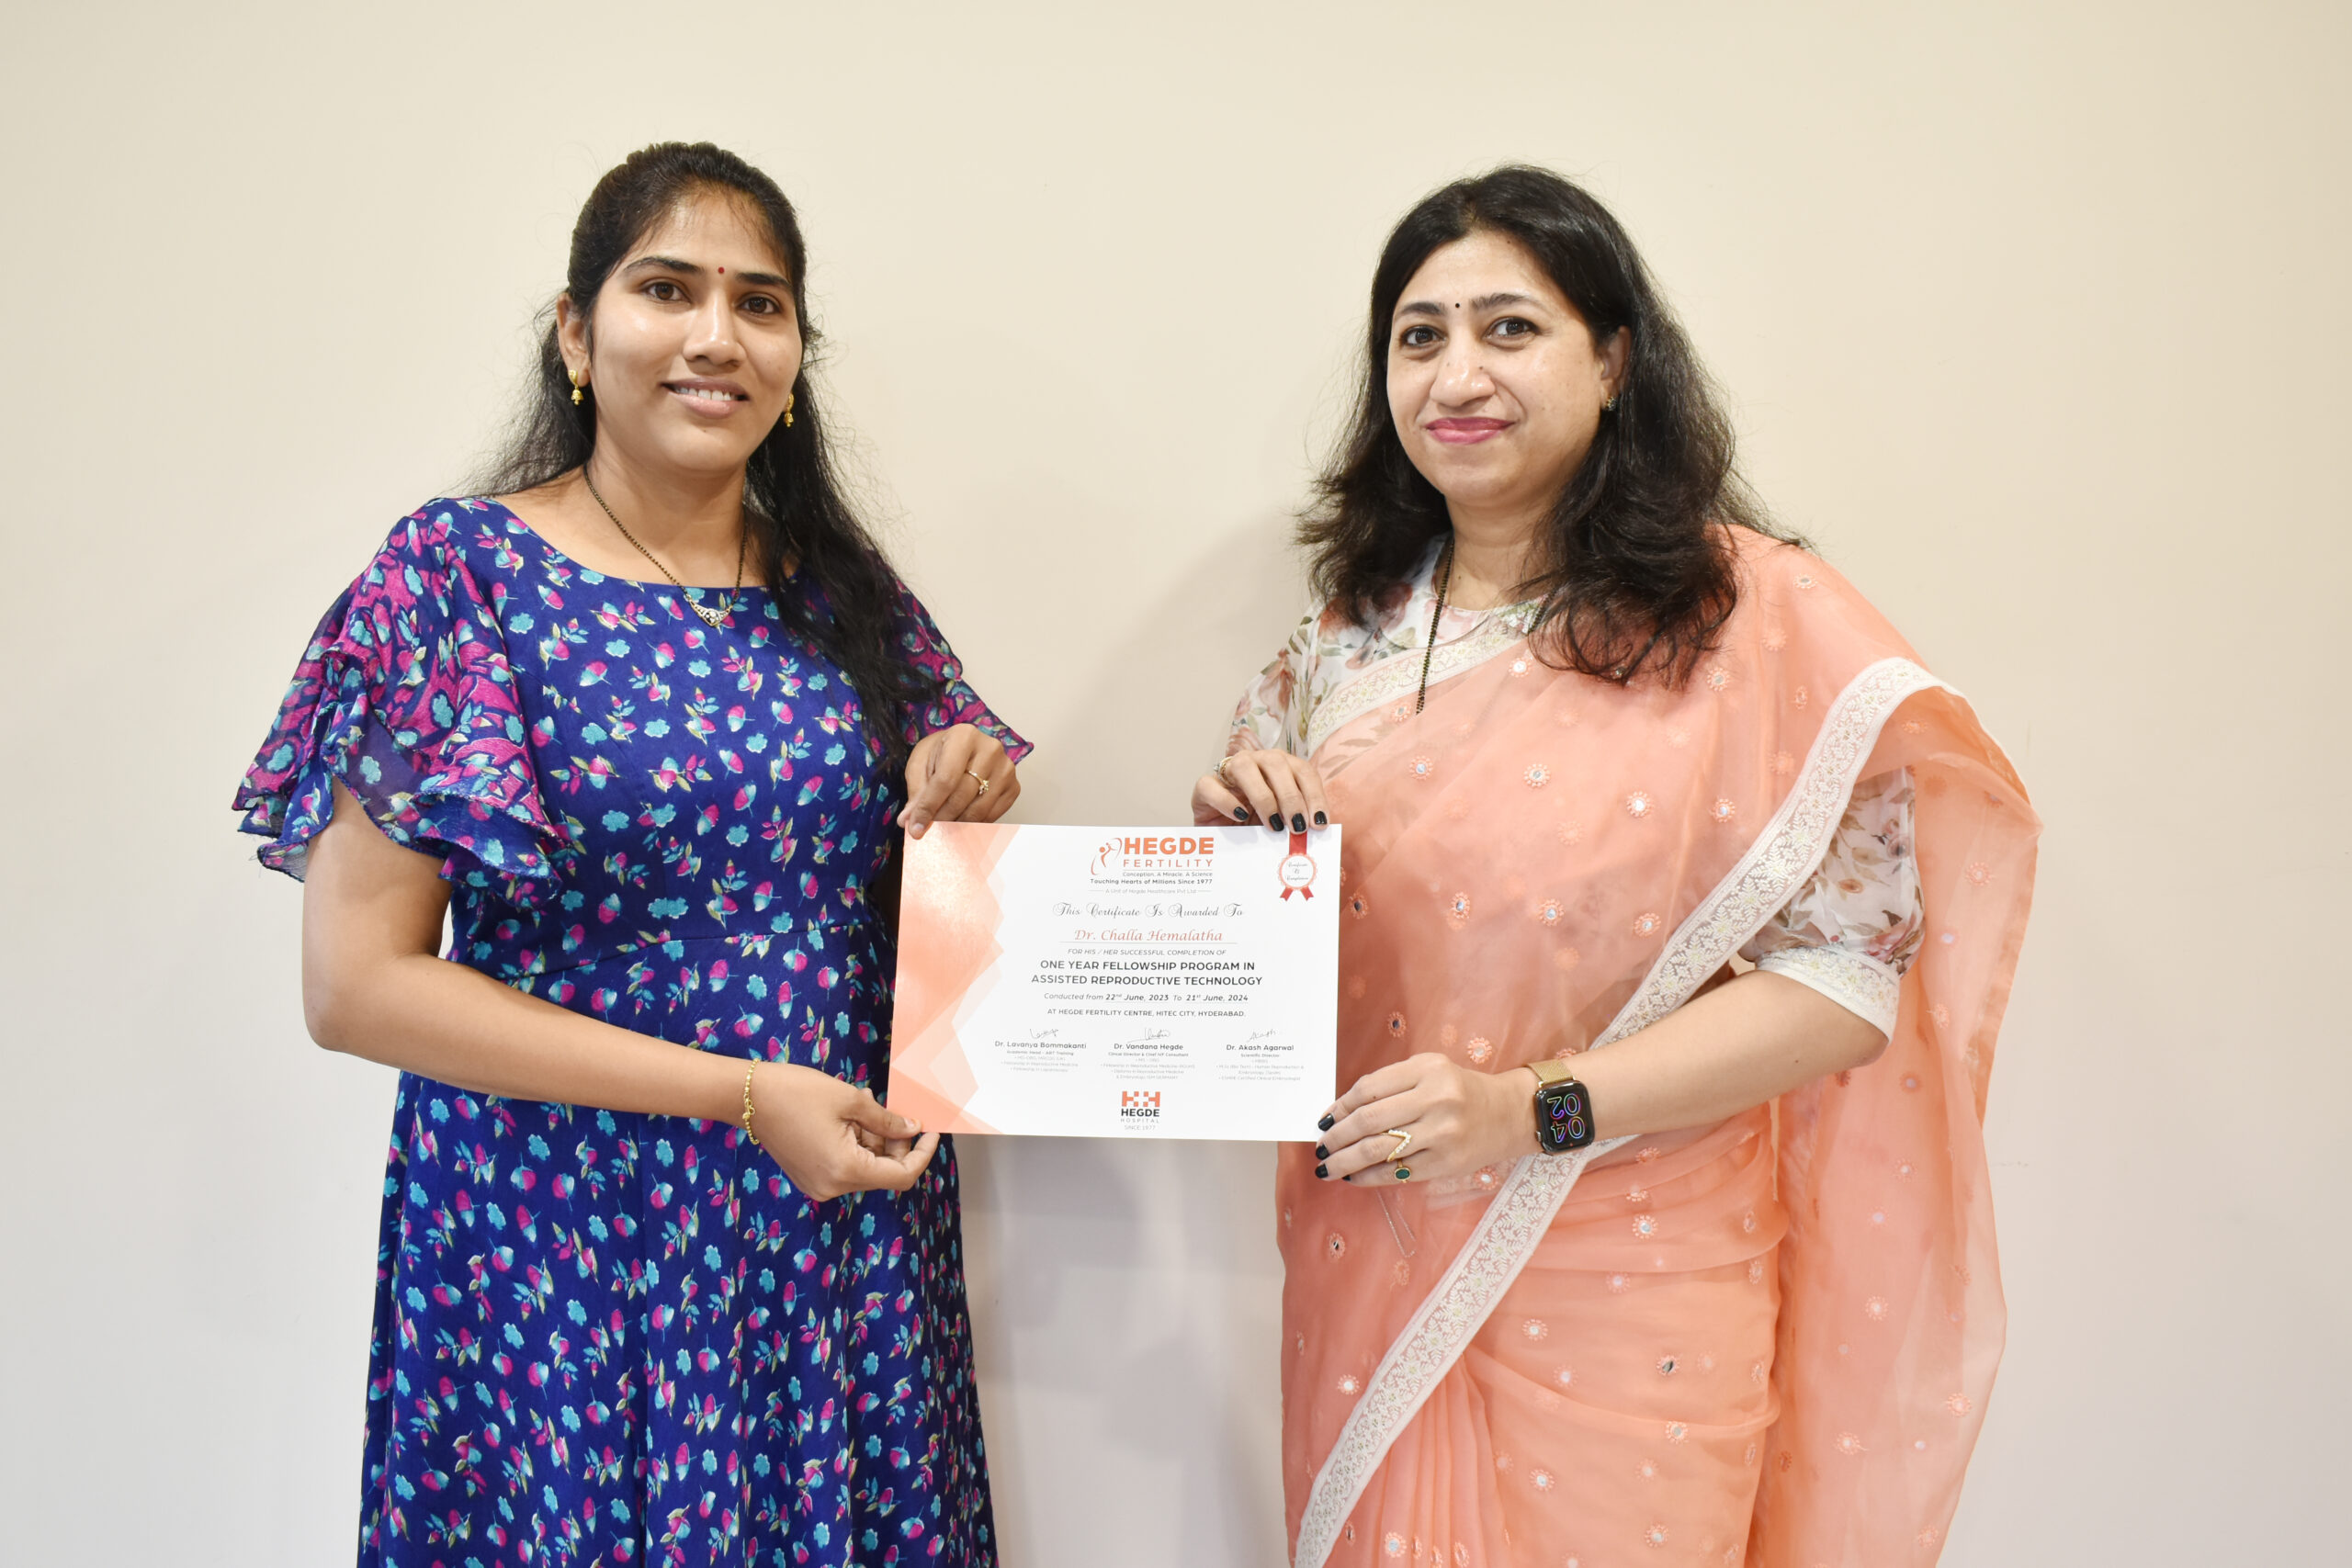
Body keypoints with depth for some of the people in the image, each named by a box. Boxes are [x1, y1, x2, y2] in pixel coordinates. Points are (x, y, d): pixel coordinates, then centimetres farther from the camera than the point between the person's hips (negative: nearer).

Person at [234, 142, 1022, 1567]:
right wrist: (740, 1092, -17)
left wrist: (964, 801, -9)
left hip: (850, 1224, 4)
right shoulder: (463, 572, -8)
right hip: (569, 1236, -3)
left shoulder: (843, 589, 5)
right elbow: (356, 982, -12)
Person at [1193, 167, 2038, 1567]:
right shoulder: (1354, 634, 4)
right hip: (1369, 1279, 4)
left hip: (1619, 1310, -4)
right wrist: (1239, 839, -10)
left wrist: (1530, 1107, -22)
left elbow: (1847, 977, -14)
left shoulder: (1754, 616, -11)